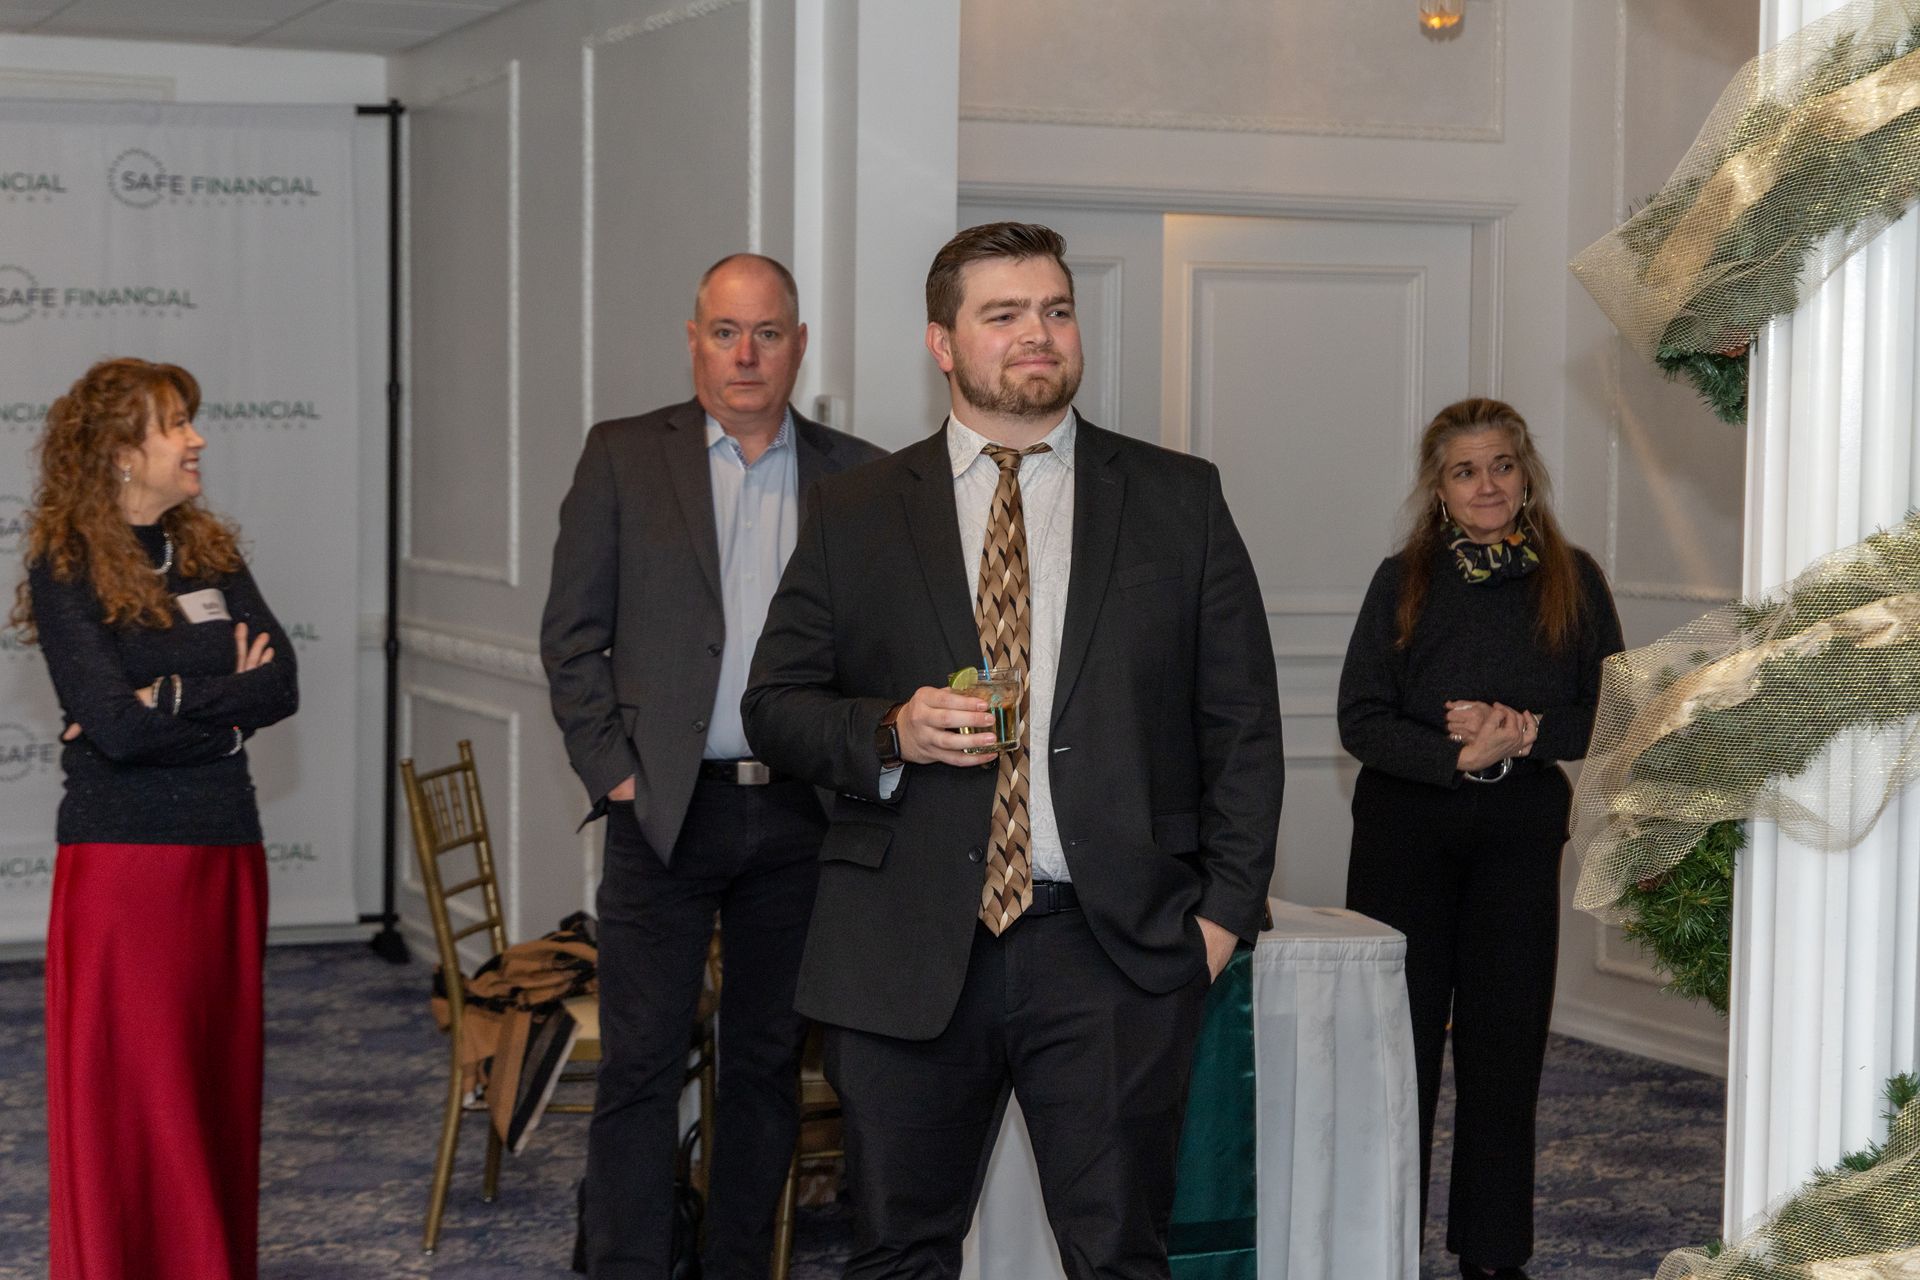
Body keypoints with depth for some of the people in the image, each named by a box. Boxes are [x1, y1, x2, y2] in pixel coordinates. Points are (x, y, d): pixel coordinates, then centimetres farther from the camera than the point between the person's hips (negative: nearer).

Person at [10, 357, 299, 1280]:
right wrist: (223, 700, -6)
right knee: (130, 1097, -1)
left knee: (220, 1083, 10)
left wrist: (171, 701, -12)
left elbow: (279, 687, -2)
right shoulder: (66, 571, -7)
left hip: (227, 855, 6)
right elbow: (114, 724, -18)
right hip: (123, 858, -5)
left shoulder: (211, 554, 10)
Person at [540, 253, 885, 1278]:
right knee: (640, 1067, -2)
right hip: (666, 809, -2)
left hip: (800, 817, 2)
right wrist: (612, 770, -6)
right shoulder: (623, 457, 3)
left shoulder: (857, 476, 7)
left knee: (767, 1062, 10)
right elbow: (572, 634, 2)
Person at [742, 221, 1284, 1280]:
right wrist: (890, 733, -11)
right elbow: (774, 705, 9)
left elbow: (1242, 725, 7)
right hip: (906, 955, 1)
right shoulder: (854, 514, 9)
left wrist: (1224, 911, -1)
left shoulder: (1179, 500, 8)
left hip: (1115, 953, 0)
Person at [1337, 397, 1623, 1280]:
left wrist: (1525, 733, -15)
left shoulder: (1573, 580, 4)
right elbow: (1360, 719, -5)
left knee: (1506, 1040, 4)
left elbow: (1611, 716, 2)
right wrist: (1463, 756, -18)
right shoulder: (1403, 580, 1)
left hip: (1520, 840, 1)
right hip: (1406, 833, -1)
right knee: (1399, 1036, 1)